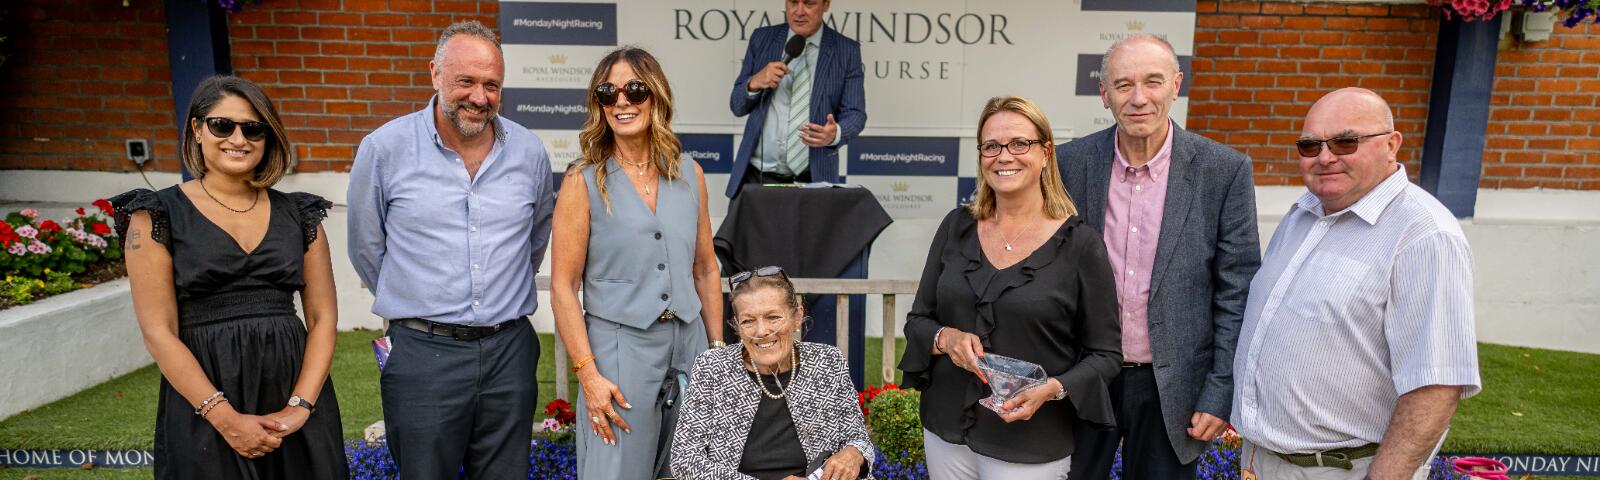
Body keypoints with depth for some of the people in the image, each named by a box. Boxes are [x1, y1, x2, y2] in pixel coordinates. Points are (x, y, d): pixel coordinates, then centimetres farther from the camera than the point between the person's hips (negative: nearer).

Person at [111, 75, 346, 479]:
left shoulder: (298, 213, 6)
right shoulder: (157, 215, -1)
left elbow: (323, 317, 3)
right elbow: (159, 332, -7)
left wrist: (301, 406, -9)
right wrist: (226, 418, -14)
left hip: (294, 382, 3)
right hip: (203, 396, -2)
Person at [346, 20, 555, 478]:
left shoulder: (530, 152, 1)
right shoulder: (384, 149, -6)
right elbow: (366, 248, 5)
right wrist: (414, 302, 11)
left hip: (509, 349, 3)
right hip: (423, 354, -2)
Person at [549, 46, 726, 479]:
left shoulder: (689, 173, 7)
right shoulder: (584, 181, -4)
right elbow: (563, 288, -7)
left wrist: (718, 348, 9)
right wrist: (587, 373, -13)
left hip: (687, 342, 4)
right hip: (619, 345, -4)